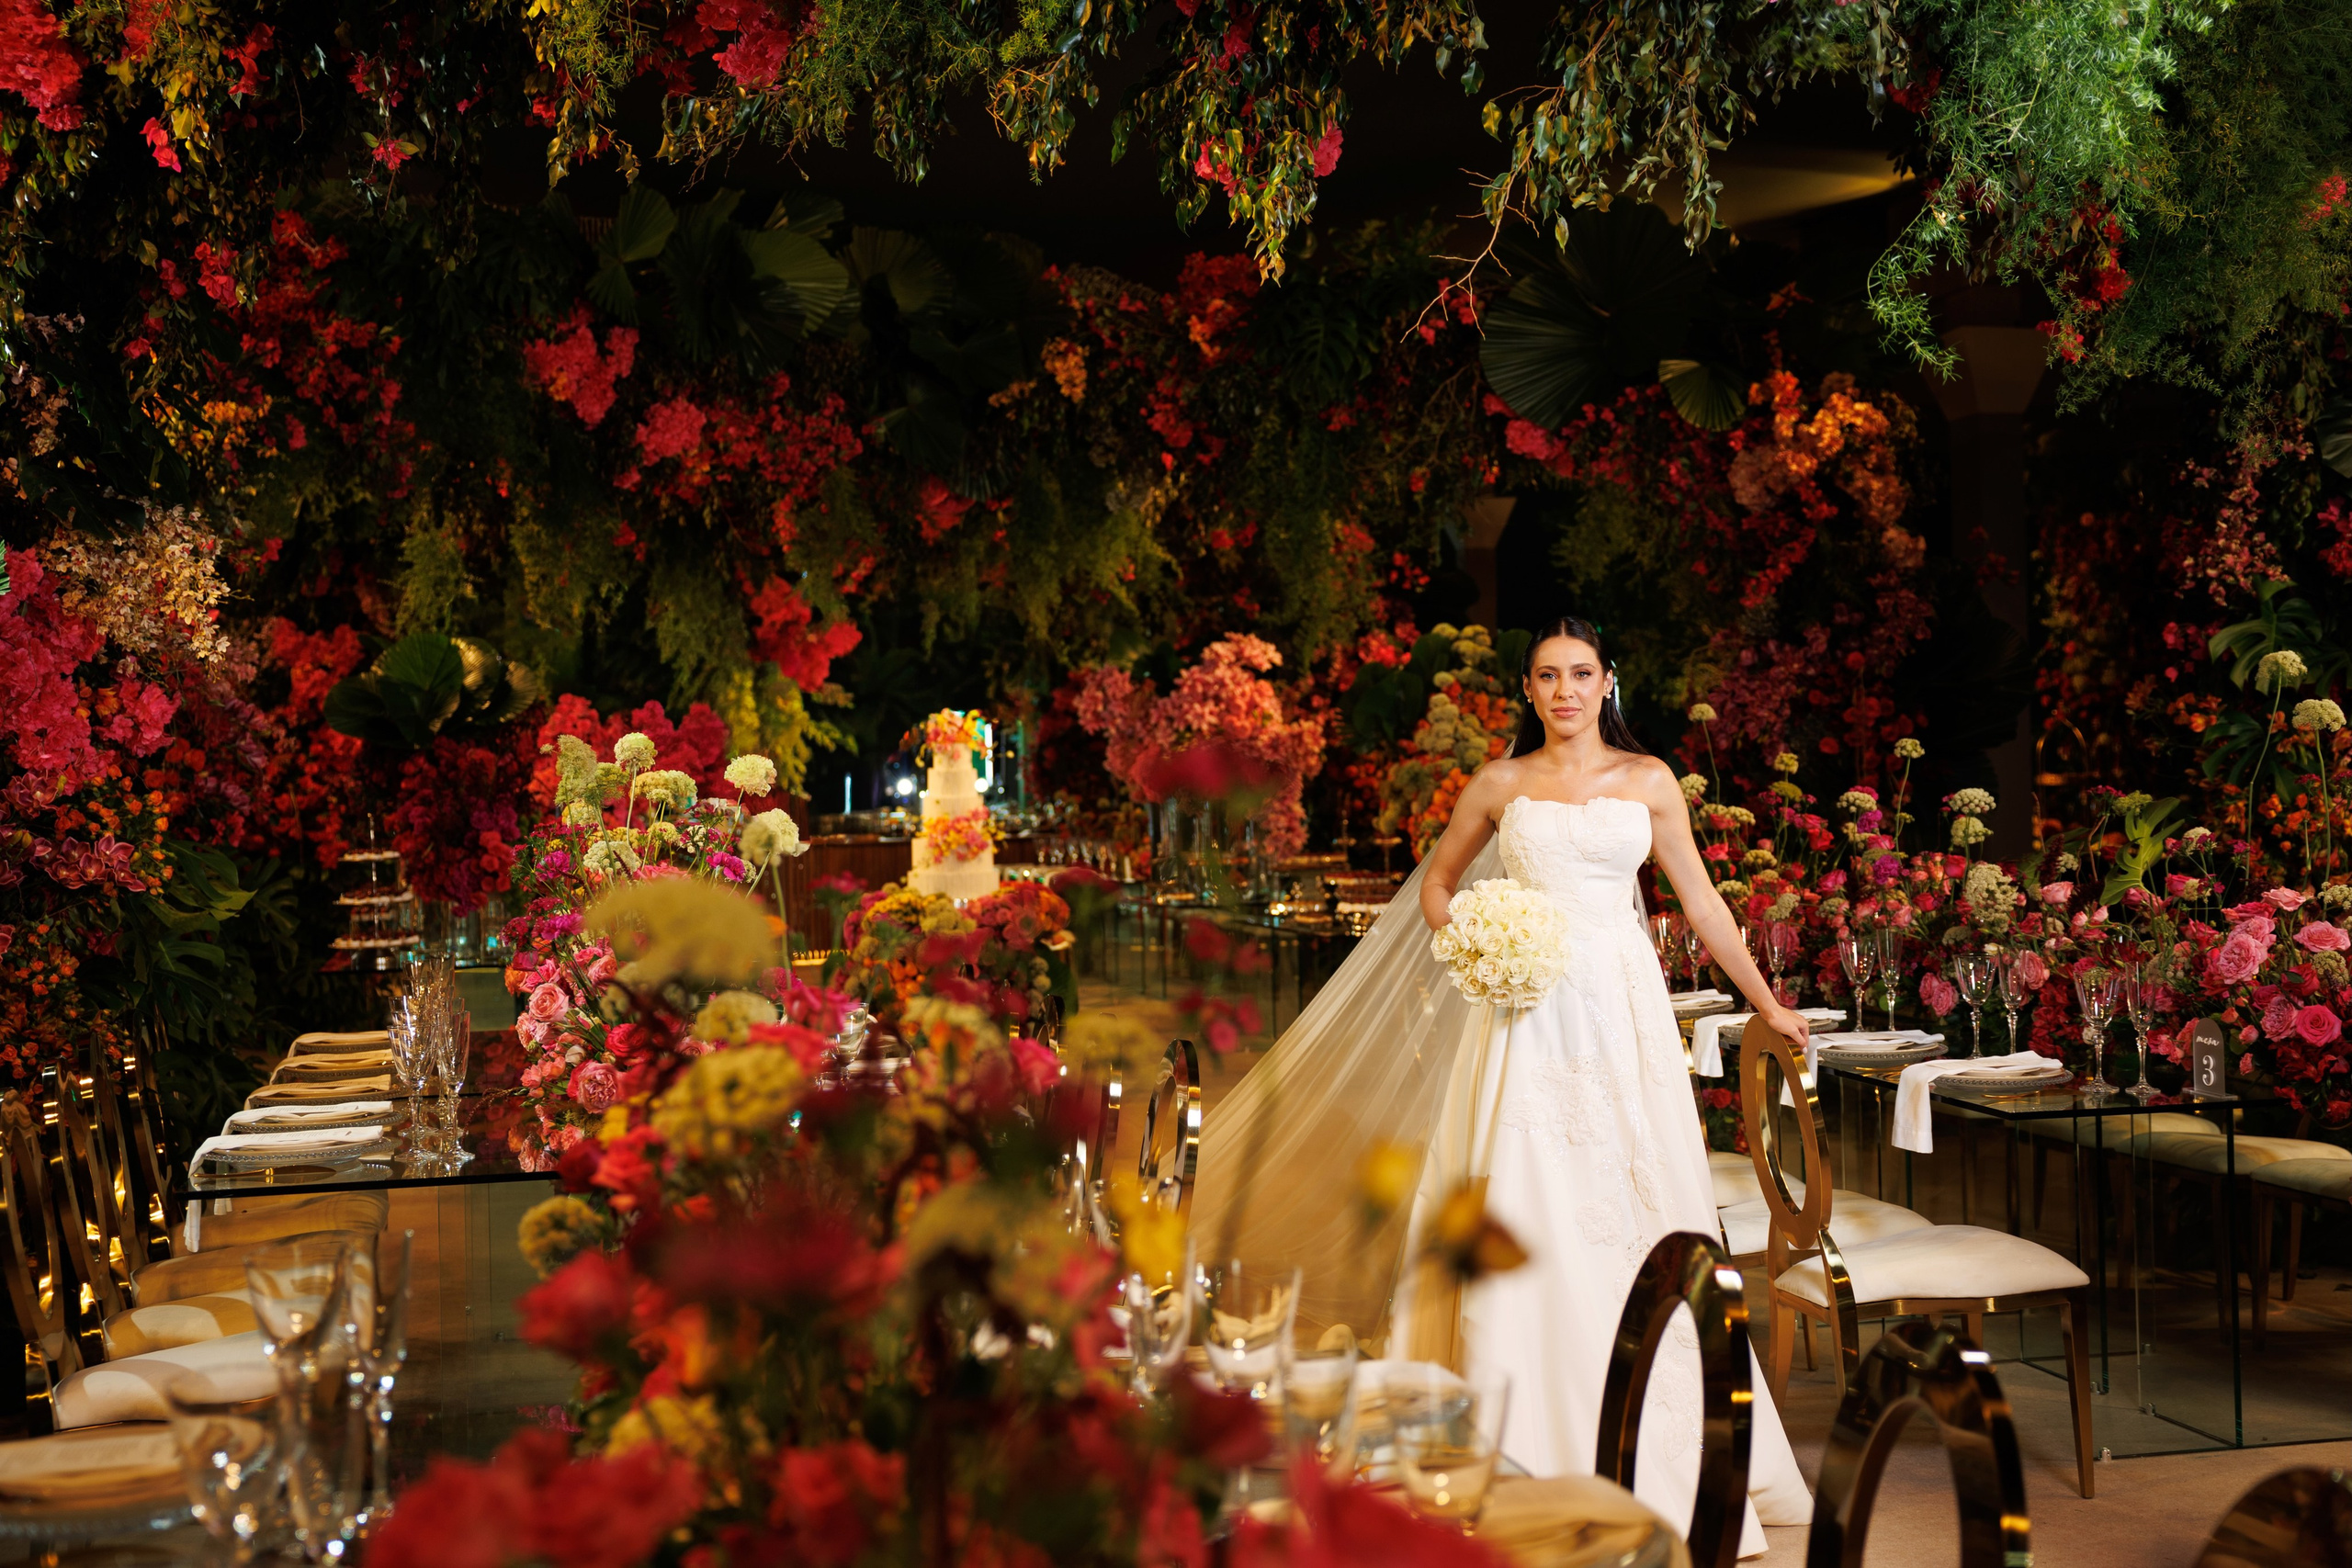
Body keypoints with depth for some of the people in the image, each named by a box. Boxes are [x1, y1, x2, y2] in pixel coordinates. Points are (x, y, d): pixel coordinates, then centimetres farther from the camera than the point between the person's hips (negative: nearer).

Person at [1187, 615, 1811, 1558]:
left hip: (1620, 1010, 0)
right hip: (1529, 1014, 0)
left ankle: (1654, 1454, 10)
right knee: (1523, 1206, -5)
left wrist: (1765, 1002, 14)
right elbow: (1436, 884, 18)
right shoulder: (1501, 785, 8)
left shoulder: (1648, 781, 8)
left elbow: (1700, 899, 12)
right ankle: (1525, 1445, 0)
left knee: (1633, 1210, 0)